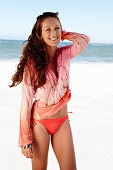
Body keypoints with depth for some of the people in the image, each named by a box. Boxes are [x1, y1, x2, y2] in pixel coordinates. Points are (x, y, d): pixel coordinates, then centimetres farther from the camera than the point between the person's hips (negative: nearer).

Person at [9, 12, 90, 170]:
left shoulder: (65, 54, 1)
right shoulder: (32, 61, -12)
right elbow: (26, 102, -12)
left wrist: (62, 34, -1)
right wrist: (25, 140, -13)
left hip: (62, 121, 4)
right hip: (39, 121, -4)